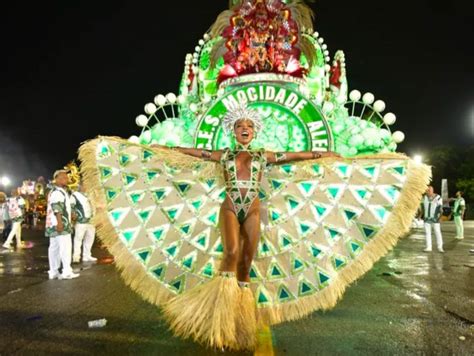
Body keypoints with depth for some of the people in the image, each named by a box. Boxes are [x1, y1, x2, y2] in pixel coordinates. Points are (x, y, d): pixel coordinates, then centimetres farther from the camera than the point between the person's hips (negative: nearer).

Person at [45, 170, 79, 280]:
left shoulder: (62, 191, 21)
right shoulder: (56, 192, -12)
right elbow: (56, 208, -23)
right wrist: (59, 222, -29)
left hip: (58, 225, 11)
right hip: (59, 225, -11)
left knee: (54, 248, 12)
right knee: (65, 247, -10)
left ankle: (53, 272, 17)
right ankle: (67, 272, -9)